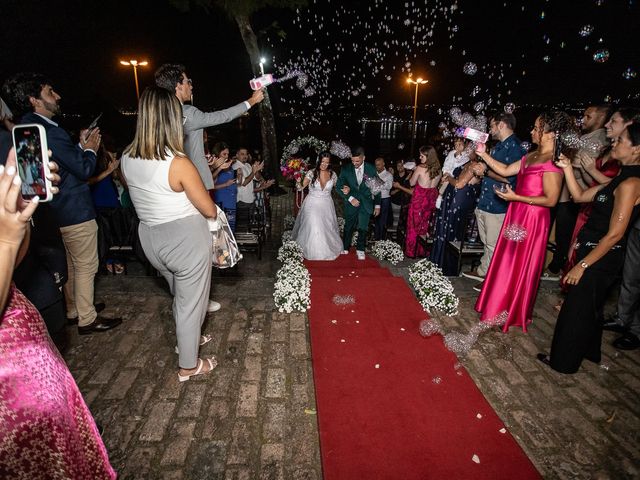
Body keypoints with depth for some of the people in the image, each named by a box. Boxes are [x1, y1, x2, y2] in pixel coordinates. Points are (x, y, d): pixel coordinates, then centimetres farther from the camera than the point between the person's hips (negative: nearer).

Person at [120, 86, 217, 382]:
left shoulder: (127, 159, -4)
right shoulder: (178, 163, -24)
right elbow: (210, 210, -16)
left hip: (151, 237, 7)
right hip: (185, 239, -7)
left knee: (180, 294, 29)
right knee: (190, 302, 11)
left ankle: (186, 338, 51)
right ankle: (188, 366, 28)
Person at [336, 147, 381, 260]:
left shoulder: (371, 169, -4)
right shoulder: (346, 169, -6)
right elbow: (339, 187, -5)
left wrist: (377, 205, 3)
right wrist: (350, 198, -15)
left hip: (366, 203, 0)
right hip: (352, 203, 0)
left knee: (363, 228, 1)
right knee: (348, 227, 12)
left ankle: (360, 249, 20)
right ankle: (345, 248, 29)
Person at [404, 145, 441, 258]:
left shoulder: (420, 168, -15)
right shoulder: (439, 170, -1)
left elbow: (412, 183, -5)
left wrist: (415, 171, 9)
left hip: (419, 198, -5)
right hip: (431, 199, 5)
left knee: (414, 224, 8)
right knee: (425, 225, 17)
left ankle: (411, 251, 15)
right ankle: (423, 250, 25)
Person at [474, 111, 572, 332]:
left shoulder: (552, 164, -19)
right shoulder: (532, 156, 8)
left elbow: (551, 200, -20)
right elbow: (505, 171, 12)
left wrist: (515, 197, -20)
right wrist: (483, 154, 8)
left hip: (532, 220, -8)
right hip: (517, 215, 8)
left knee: (520, 265, 6)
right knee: (508, 262, 17)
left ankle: (514, 313, 24)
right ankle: (500, 302, 34)